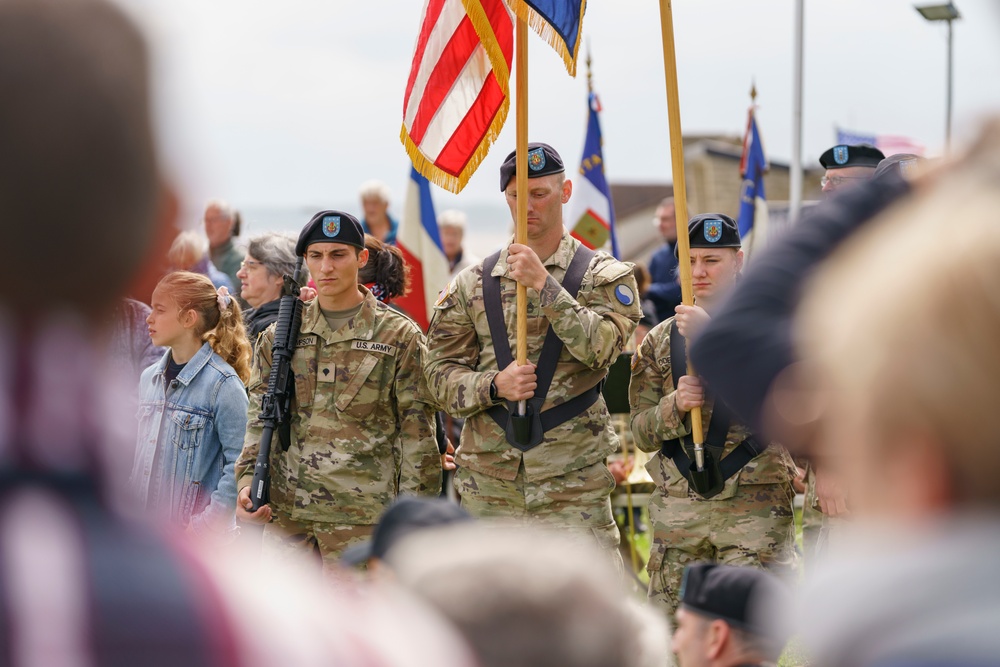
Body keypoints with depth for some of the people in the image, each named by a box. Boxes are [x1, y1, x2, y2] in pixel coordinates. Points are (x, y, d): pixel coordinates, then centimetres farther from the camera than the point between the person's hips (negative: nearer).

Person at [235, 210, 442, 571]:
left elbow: (416, 432, 1)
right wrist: (248, 479, -4)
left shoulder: (399, 335, 2)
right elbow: (261, 418, 13)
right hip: (286, 512, 3)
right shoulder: (279, 336, 12)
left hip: (363, 515, -3)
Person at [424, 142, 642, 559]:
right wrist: (494, 385, -14)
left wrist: (543, 284, -19)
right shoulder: (472, 286, 10)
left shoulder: (603, 277, 4)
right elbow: (440, 374, 6)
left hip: (572, 486, -3)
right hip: (488, 484, 3)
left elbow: (601, 347, -15)